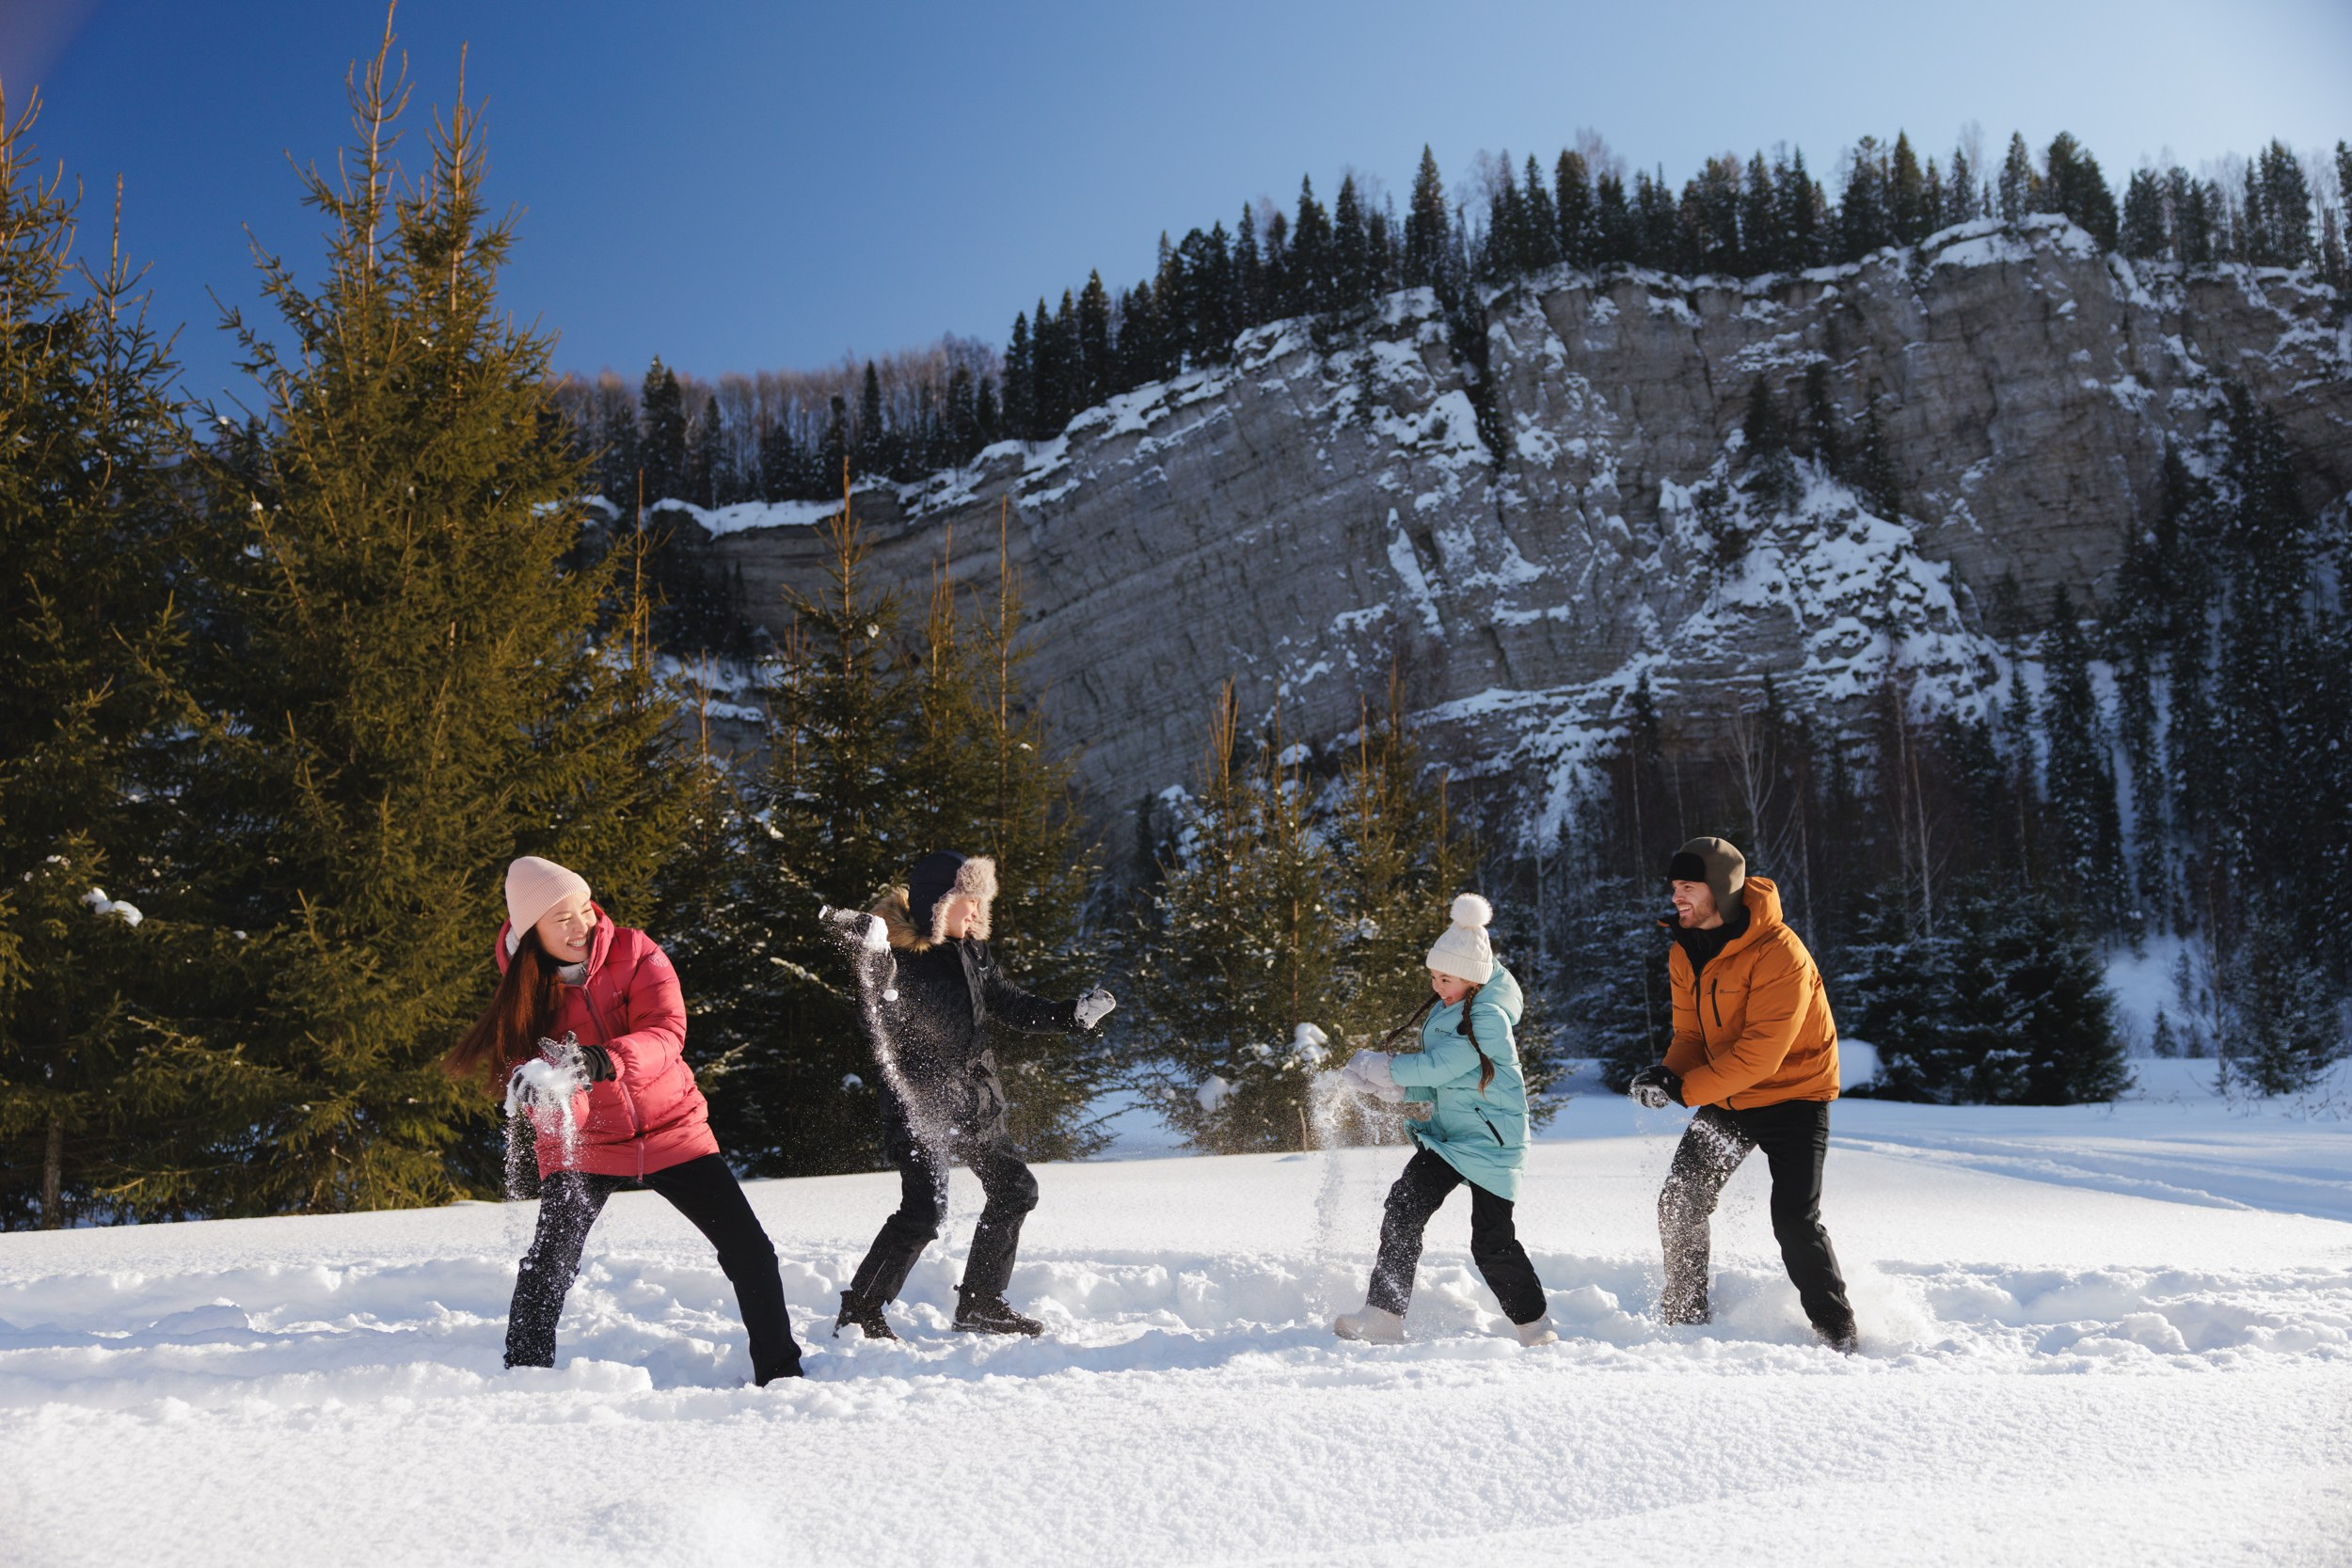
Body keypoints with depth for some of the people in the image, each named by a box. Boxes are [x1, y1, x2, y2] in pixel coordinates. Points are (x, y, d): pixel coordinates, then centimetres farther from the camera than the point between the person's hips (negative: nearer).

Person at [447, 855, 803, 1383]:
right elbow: (517, 1062, -14)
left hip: (669, 1129, 0)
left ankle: (780, 1373, 15)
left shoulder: (633, 953, -9)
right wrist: (535, 1084, -39)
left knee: (750, 1253, -2)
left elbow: (666, 1033, -22)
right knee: (548, 1264, -19)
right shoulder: (523, 986, -5)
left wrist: (601, 1061, -41)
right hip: (582, 1145, 0)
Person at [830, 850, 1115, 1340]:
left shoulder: (971, 950, 8)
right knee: (924, 1207, -19)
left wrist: (1074, 1015, 5)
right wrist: (874, 961, -41)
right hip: (920, 1102, -9)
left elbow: (1011, 1006, 15)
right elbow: (878, 1025, -27)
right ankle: (859, 1312, -3)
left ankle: (979, 1304, 28)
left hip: (974, 1098, 9)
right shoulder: (897, 951, -16)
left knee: (1014, 1190, 15)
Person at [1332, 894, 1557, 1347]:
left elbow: (1437, 1067, -24)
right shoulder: (1442, 1011, 8)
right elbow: (1433, 1084, 9)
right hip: (1445, 1135, 8)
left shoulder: (1489, 1020, -19)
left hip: (1490, 1143, -8)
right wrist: (1395, 1089, -10)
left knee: (1492, 1242, -5)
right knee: (1403, 1210, -6)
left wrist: (1378, 1066, -15)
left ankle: (1533, 1325, 16)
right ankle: (1384, 1316, -4)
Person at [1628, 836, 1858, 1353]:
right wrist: (1667, 1073, -19)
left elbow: (1759, 1054, -30)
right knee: (1680, 1204, 0)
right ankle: (1684, 1319, 17)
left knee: (1795, 1222, -14)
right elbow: (1691, 1034, 3)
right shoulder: (1684, 953, -2)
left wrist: (1683, 1089, -31)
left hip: (1792, 1095, -7)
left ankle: (1836, 1332, 6)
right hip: (1726, 1098, 7)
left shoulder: (1778, 954, -27)